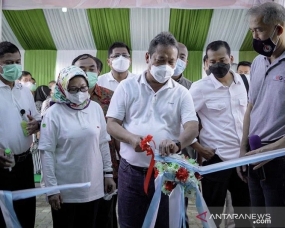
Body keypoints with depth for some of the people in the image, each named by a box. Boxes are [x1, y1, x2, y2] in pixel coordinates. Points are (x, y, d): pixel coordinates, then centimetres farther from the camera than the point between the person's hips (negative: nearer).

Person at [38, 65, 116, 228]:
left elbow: (103, 143, 7)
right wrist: (51, 188, -12)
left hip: (93, 186, 3)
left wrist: (108, 173, 7)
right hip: (65, 189, -3)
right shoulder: (54, 113, -10)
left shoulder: (96, 108, 0)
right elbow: (47, 152, -11)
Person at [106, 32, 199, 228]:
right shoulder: (127, 87, 2)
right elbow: (111, 124, 0)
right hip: (131, 171, 0)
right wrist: (132, 138, -21)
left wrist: (177, 143, -32)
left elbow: (192, 127, -9)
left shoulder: (182, 93, 3)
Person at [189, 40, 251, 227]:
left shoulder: (240, 81, 5)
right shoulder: (200, 87, -10)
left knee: (244, 206, 17)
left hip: (243, 155, 5)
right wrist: (197, 147, -12)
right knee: (213, 211, 8)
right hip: (216, 158, -5)